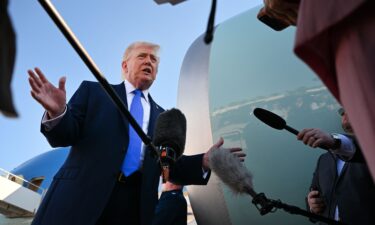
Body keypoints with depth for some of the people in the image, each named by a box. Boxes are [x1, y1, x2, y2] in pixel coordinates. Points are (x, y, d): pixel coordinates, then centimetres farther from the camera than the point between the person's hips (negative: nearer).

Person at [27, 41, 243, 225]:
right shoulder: (94, 91, 11)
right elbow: (65, 136, 3)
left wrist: (204, 162, -4)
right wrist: (57, 113, -20)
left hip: (136, 206, 3)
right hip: (79, 197, -2)